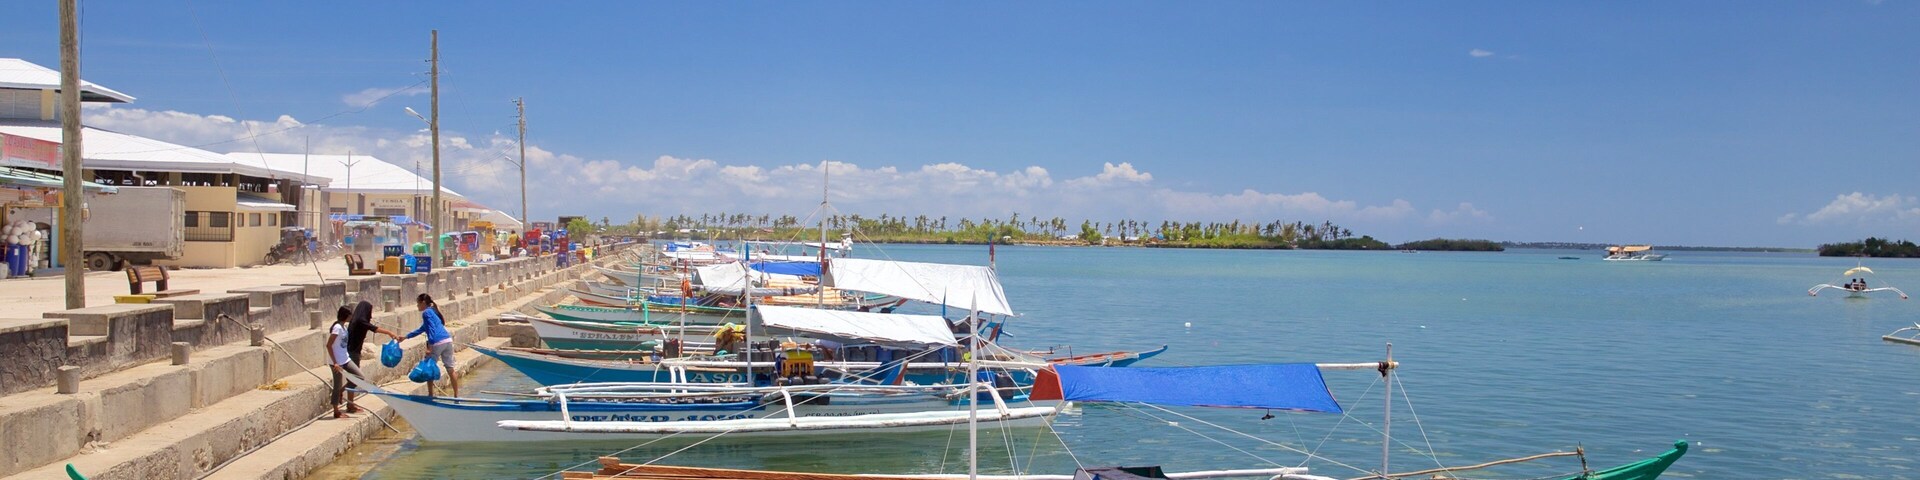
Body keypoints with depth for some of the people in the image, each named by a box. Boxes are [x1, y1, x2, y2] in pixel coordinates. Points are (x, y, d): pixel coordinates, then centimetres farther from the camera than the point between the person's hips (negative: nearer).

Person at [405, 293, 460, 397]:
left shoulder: (426, 313, -1)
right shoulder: (433, 311, 26)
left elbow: (432, 329, -14)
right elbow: (422, 330, 35)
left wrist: (430, 347, -19)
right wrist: (406, 336, 40)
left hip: (437, 343, -8)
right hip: (448, 340, 8)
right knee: (450, 369, 10)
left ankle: (430, 395, 16)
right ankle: (456, 395, 12)